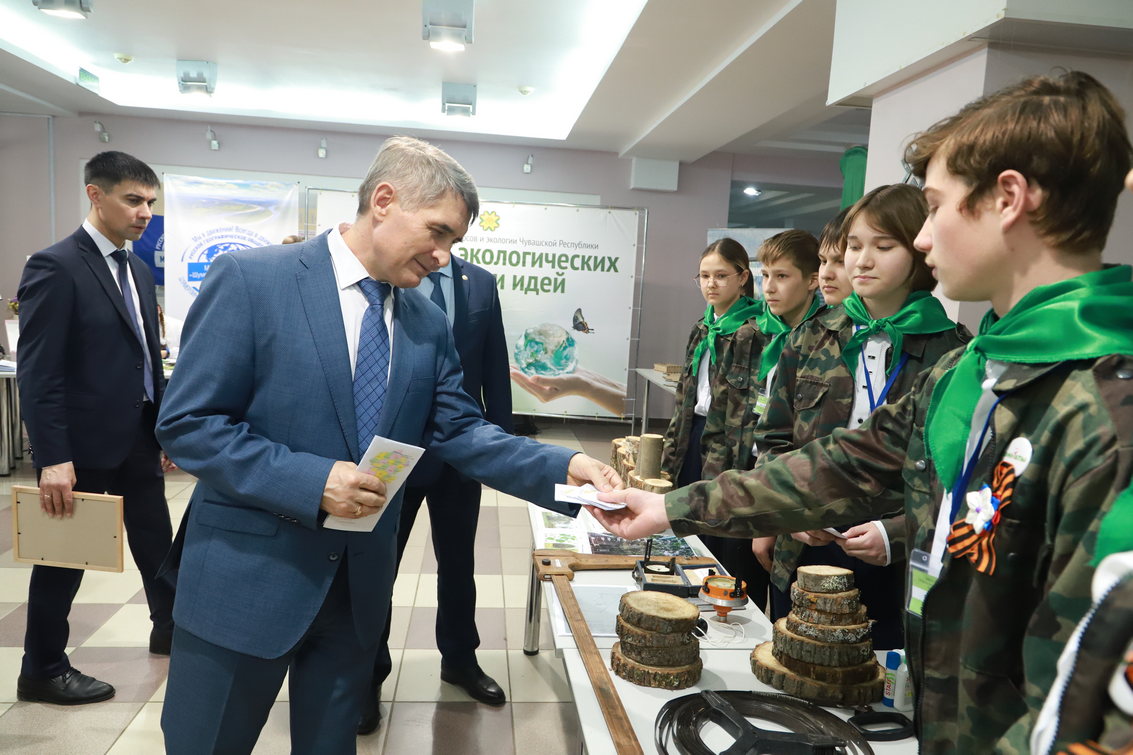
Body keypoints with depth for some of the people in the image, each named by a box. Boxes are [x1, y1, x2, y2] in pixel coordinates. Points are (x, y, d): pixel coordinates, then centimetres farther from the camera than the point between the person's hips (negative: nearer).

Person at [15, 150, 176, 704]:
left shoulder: (139, 272, 10)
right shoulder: (55, 266, -14)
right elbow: (37, 372, -18)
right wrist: (52, 459, -22)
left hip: (138, 438, 7)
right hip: (84, 442, -7)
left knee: (156, 541, 19)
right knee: (64, 557, 8)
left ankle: (170, 629, 38)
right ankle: (42, 672, 26)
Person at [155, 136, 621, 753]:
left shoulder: (430, 324, 3)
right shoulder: (250, 278, -12)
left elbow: (459, 433, 1)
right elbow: (186, 422, -14)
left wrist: (564, 468, -13)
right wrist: (311, 482, -24)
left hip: (359, 581, 4)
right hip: (248, 575, -4)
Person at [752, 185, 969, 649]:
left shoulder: (950, 351, -7)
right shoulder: (813, 339, 5)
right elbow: (774, 440, 8)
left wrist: (896, 535, -18)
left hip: (896, 572, -3)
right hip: (804, 557, 4)